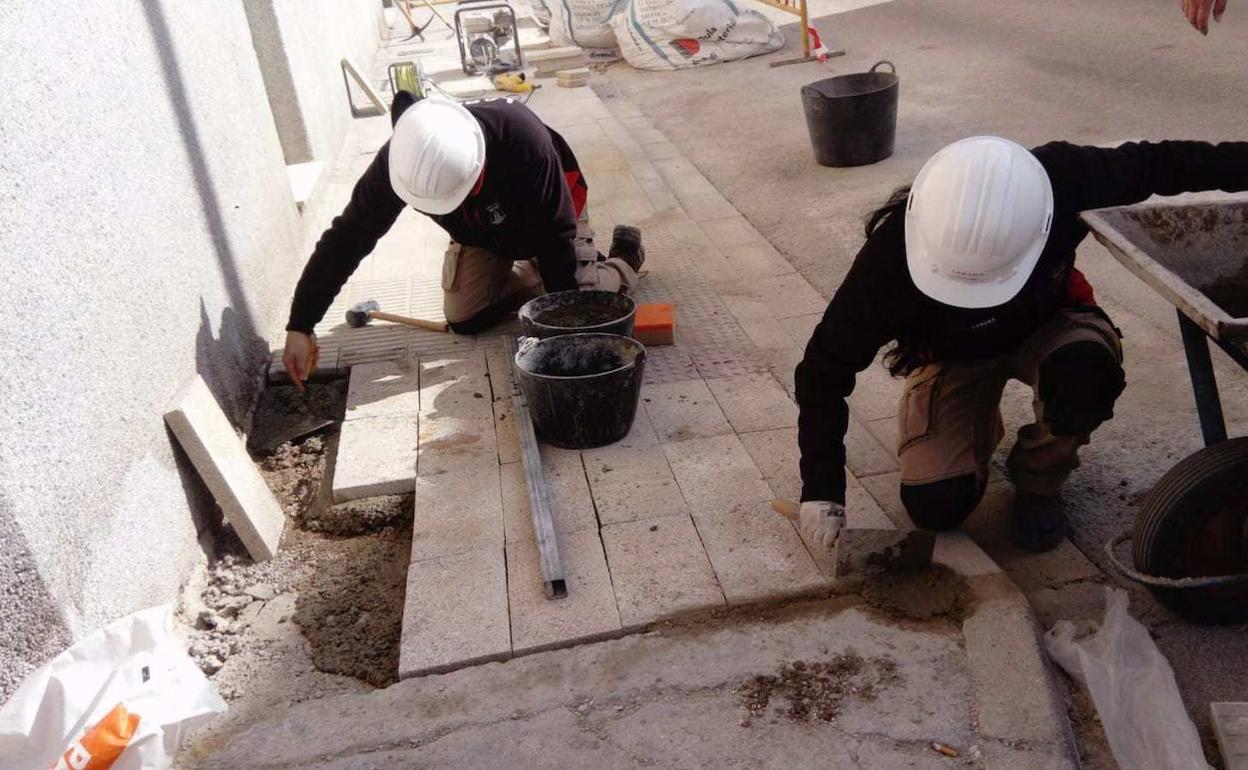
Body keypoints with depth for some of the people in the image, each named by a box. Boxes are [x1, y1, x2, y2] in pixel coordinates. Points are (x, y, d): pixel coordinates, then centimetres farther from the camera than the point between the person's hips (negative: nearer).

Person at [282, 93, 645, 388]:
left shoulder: (525, 140, -46)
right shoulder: (399, 161, -34)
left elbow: (557, 234, -33)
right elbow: (346, 238, -25)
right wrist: (300, 326, -27)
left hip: (548, 215, -4)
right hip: (482, 232, 4)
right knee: (465, 321, -3)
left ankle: (623, 260, 19)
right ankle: (530, 278, 24)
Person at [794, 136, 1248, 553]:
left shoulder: (1056, 179, -33)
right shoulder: (892, 255, -36)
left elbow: (1152, 165, -11)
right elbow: (826, 367, -27)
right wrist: (821, 489, -27)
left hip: (1045, 325, 1)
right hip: (953, 354, -1)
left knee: (1086, 371, -35)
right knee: (936, 507, -16)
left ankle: (1038, 481, -3)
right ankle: (982, 423, 18)